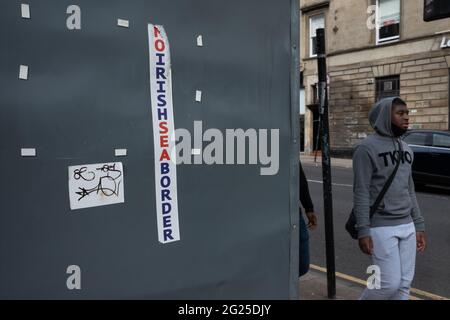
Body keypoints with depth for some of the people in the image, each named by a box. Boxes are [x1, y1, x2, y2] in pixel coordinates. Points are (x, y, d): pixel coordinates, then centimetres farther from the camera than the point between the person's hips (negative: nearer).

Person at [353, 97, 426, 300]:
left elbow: (409, 190, 17)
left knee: (404, 284, 10)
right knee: (390, 283, -6)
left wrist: (419, 225, 13)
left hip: (407, 226, 7)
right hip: (381, 228, -7)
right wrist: (363, 231, -18)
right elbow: (361, 192, -14)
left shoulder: (406, 149, 13)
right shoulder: (367, 148, -11)